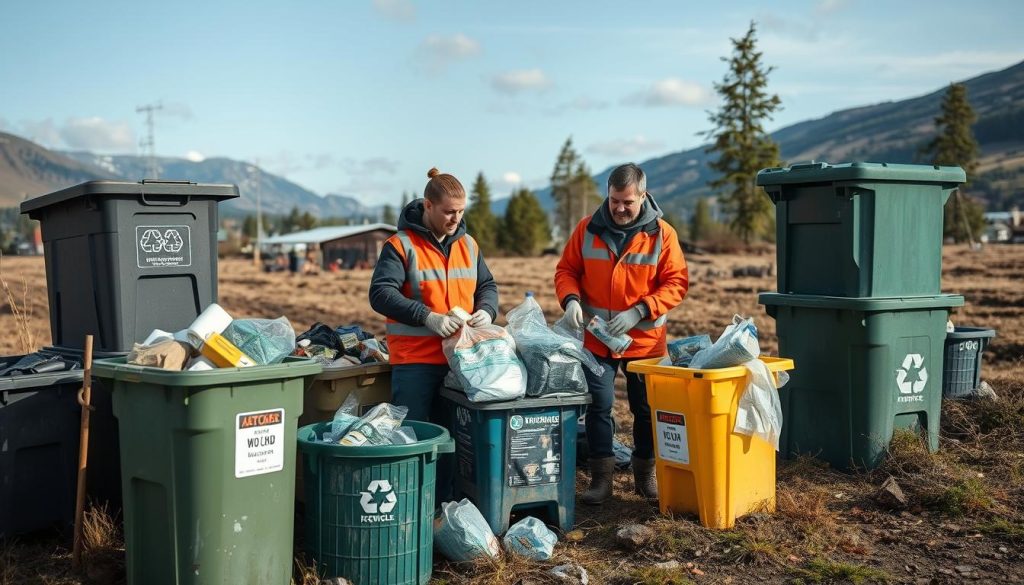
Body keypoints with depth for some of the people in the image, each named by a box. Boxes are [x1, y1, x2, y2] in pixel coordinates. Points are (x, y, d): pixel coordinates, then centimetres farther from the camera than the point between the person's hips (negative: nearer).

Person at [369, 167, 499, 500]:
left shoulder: (468, 245, 10)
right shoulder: (401, 245, -8)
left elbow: (487, 285, 18)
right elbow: (380, 294, -16)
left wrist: (486, 310, -5)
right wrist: (428, 317, -25)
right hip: (414, 360, -5)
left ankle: (443, 507, 25)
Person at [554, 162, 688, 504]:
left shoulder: (661, 234, -6)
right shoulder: (587, 229, -1)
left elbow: (676, 283, -7)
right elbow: (566, 270, 6)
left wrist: (639, 311, -19)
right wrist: (571, 299, -15)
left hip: (645, 340, 0)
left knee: (646, 409, 11)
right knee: (598, 405, -1)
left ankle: (645, 474, 28)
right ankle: (601, 477, 11)